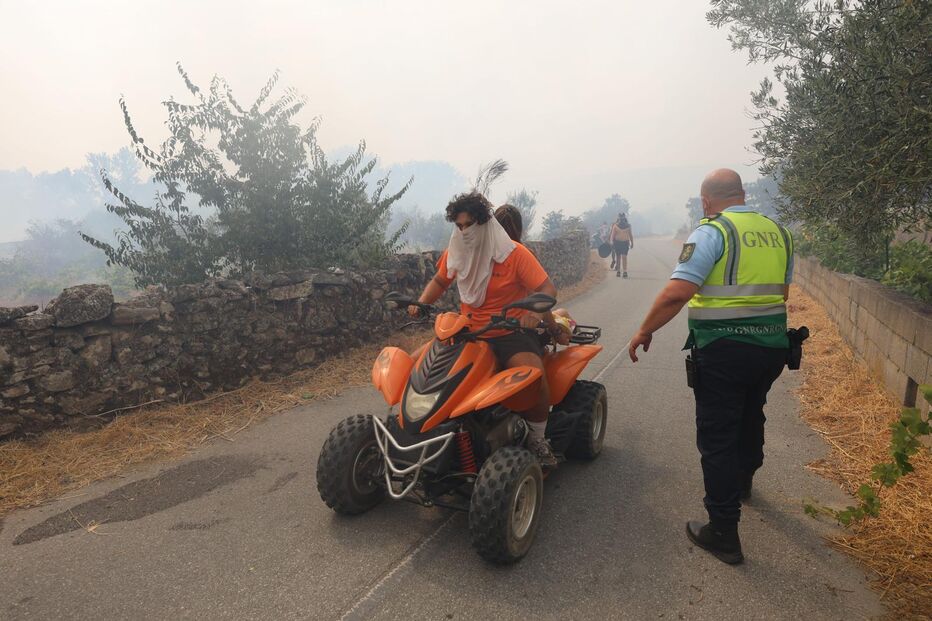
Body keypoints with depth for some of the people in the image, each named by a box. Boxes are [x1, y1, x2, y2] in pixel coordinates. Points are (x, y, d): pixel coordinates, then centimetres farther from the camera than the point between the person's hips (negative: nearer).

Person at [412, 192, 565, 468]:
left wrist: (536, 310, -35)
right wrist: (421, 303, 2)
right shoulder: (454, 253, 5)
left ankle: (537, 439, -5)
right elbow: (439, 281, 22)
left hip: (511, 333, -4)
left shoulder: (513, 253, -9)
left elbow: (548, 288, -13)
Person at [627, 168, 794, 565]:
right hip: (772, 346, 8)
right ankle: (743, 480, 53)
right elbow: (782, 292, 18)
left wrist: (644, 332, -12)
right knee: (751, 416, 29)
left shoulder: (712, 232, -13)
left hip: (723, 350, -7)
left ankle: (723, 533, 8)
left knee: (717, 438, 2)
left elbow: (677, 292, -22)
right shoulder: (778, 232, 9)